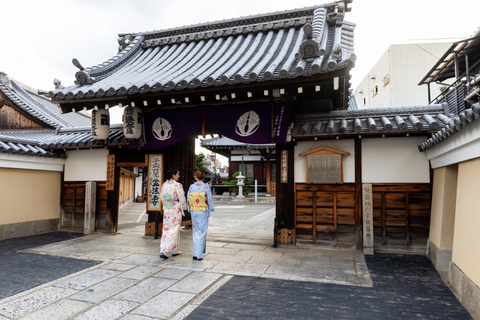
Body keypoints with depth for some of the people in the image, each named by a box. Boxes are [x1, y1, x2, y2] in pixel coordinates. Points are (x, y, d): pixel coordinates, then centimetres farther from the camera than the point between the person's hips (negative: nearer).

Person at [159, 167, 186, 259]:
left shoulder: (164, 185, 3)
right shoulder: (177, 185, -16)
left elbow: (161, 197, 10)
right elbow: (182, 199, -12)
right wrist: (184, 208, 4)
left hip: (166, 210, 7)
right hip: (176, 211, -7)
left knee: (166, 230, 12)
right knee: (174, 231, 2)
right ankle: (164, 251, -2)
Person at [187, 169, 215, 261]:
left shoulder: (191, 187, -2)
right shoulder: (206, 187, -11)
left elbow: (188, 200, 4)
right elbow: (209, 200, -9)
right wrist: (212, 209, 7)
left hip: (194, 212, 3)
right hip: (203, 212, -3)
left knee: (195, 232, 13)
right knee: (202, 232, 5)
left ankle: (195, 254, 15)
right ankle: (199, 255, 6)